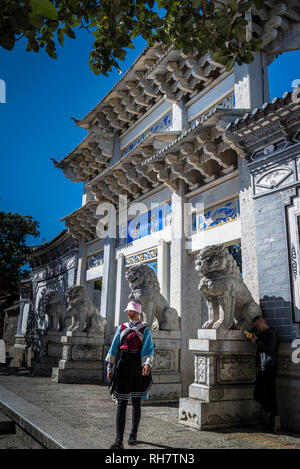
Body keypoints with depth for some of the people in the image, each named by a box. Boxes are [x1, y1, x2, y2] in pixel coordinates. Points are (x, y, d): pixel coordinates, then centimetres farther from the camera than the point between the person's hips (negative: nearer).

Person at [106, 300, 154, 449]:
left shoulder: (145, 330, 4)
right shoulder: (121, 328, 10)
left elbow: (149, 349, -5)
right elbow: (114, 348, 12)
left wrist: (148, 364, -22)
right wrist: (110, 368, 9)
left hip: (137, 368, -1)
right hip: (122, 366, 1)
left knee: (136, 402, 10)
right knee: (121, 403, -4)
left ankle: (133, 435, 27)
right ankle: (119, 440, -5)